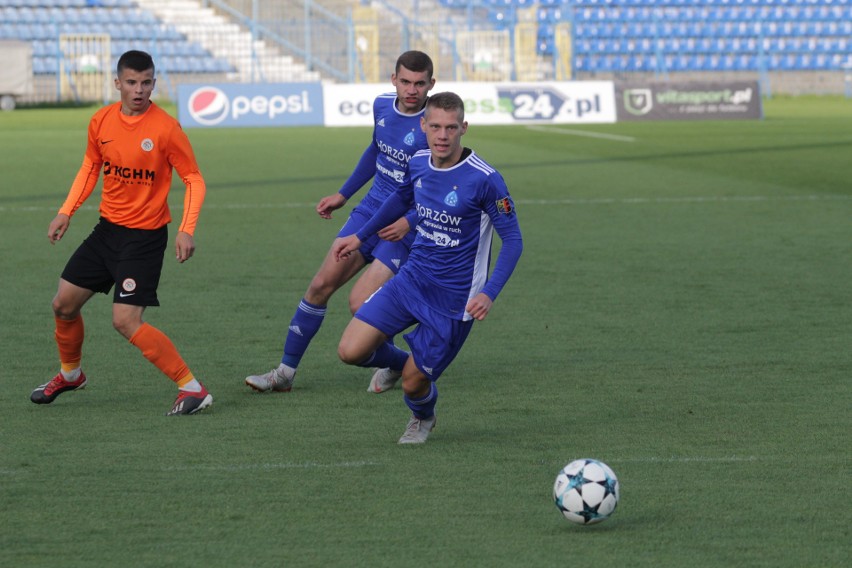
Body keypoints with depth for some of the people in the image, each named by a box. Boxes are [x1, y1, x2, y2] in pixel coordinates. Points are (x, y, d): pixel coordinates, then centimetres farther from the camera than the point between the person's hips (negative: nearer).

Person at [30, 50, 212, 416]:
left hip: (145, 237, -6)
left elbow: (194, 180, -11)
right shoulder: (101, 122, -1)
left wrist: (186, 230, -22)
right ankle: (70, 374, 39)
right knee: (64, 303, 13)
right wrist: (66, 212, 6)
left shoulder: (166, 128, -17)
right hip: (107, 228, 6)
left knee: (125, 320, -18)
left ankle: (192, 389, -12)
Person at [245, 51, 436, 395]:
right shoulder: (382, 106, 1)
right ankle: (286, 372, 11)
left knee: (360, 302, -15)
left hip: (404, 229, -6)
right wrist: (343, 195, 25)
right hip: (370, 211, 6)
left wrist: (410, 222, -25)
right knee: (321, 285, 0)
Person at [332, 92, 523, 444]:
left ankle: (423, 418, 39)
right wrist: (360, 237, 29)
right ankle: (410, 362, 25)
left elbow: (513, 240, -15)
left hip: (454, 298, -5)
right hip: (412, 279, 5)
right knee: (351, 351, -8)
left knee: (414, 383, 0)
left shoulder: (484, 179, -20)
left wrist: (489, 293, -27)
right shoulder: (419, 163, -1)